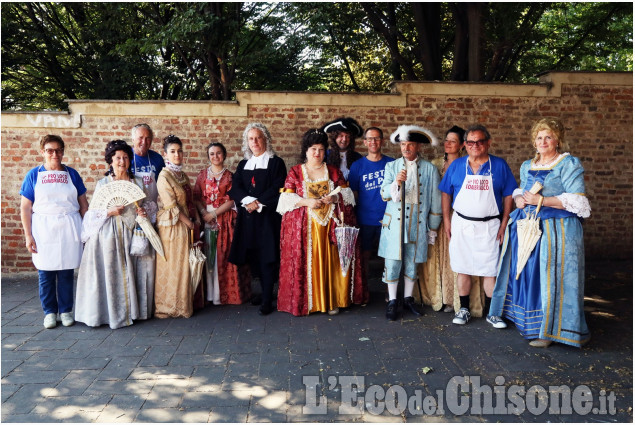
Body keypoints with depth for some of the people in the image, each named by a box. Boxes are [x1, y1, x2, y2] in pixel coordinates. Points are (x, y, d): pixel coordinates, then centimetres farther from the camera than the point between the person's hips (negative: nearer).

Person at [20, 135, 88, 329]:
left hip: (69, 229, 1)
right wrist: (28, 235, -4)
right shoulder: (34, 174, 4)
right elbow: (25, 207, 2)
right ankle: (49, 312, 17)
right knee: (45, 273, 3)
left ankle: (66, 311, 16)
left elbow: (83, 204, 10)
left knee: (66, 272, 3)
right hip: (43, 230, 0)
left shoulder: (71, 174, 8)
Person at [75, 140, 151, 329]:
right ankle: (108, 312, 6)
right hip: (107, 234, -2)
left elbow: (145, 202, 18)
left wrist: (143, 211, -3)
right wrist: (110, 211, -17)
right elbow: (93, 212, 0)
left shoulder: (137, 182, 8)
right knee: (107, 273, -4)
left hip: (128, 233, 3)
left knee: (126, 273, 4)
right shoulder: (103, 184, 1)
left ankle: (127, 311, 14)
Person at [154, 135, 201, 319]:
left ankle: (186, 301, 23)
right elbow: (172, 207, -15)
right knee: (173, 265, 0)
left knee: (188, 264, 11)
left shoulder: (183, 175, 12)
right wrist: (189, 223, -11)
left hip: (188, 224, 7)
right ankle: (172, 305, 12)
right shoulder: (164, 177, -12)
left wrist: (197, 219, 3)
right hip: (173, 226, -7)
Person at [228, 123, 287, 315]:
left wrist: (258, 203, -15)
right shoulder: (243, 165, 16)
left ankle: (267, 301, 1)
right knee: (254, 258, 5)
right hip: (247, 218, 5)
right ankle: (264, 292, 20)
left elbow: (278, 189, -8)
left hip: (268, 218, -4)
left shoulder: (276, 163, 2)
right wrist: (247, 200, -15)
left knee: (267, 258, -5)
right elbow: (234, 189, 4)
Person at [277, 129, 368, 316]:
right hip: (304, 226, -1)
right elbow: (286, 198, 1)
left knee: (330, 262, 1)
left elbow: (347, 193, 10)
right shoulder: (295, 172, 7)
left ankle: (331, 300, 12)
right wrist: (307, 202, -13)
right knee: (306, 263, -3)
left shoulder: (333, 171, 12)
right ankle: (305, 301, 8)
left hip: (330, 225, 1)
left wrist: (335, 198, -10)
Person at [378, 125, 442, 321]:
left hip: (417, 223, 0)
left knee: (412, 262, 9)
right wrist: (396, 183, -24)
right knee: (393, 262, -1)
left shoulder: (429, 169, 4)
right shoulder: (391, 166, 7)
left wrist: (432, 229, 7)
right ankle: (392, 302, 12)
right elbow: (384, 193, -4)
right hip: (394, 222, 0)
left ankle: (408, 299, 25)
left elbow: (435, 201, 7)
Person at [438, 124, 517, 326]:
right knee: (463, 269, 8)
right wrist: (446, 220, 1)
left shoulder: (500, 165, 2)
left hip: (489, 226, -1)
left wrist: (504, 224, -4)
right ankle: (464, 309, 20)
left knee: (491, 270, 2)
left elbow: (508, 196, 2)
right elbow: (446, 193, 8)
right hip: (461, 224, 1)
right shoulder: (456, 165, 5)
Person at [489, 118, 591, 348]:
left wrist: (542, 201, -18)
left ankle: (549, 330, 5)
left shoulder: (569, 164, -6)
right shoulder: (527, 166, 15)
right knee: (527, 273, 11)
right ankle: (529, 321, 26)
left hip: (556, 229, -7)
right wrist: (519, 198, 3)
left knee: (551, 276, -5)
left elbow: (577, 201, -13)